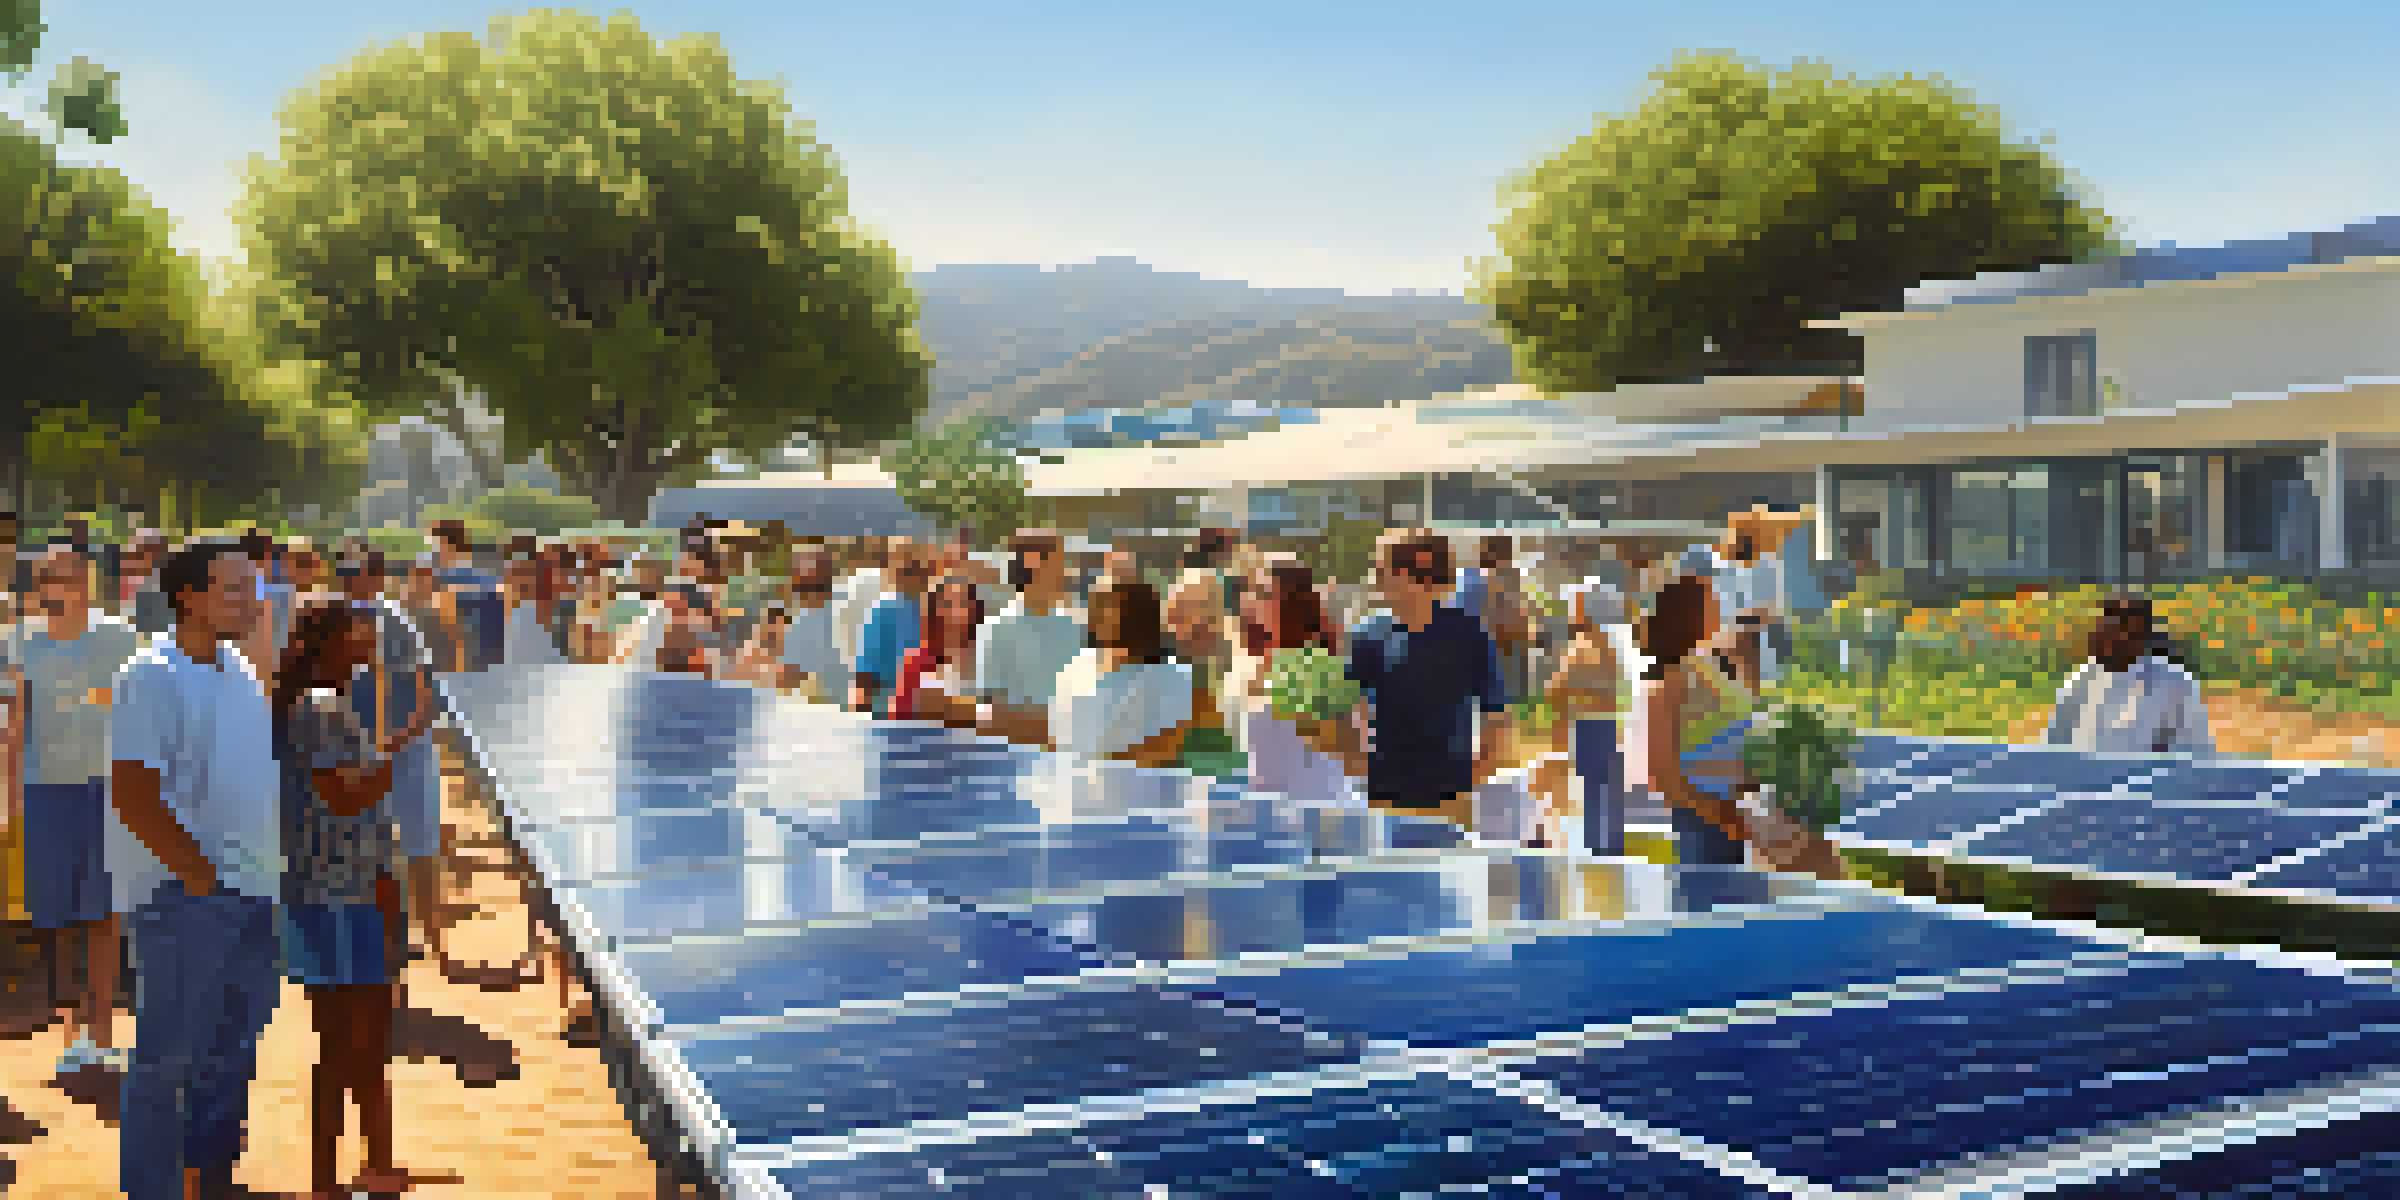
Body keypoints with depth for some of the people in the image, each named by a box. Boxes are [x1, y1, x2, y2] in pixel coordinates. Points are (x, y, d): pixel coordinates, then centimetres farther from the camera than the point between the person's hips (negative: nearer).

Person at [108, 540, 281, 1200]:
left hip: (249, 891, 8)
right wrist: (201, 874, -19)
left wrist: (265, 866, 14)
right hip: (184, 894, -8)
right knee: (169, 1055, -1)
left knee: (236, 1039, 17)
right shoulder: (151, 678, -14)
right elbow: (132, 795, -20)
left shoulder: (240, 671, 11)